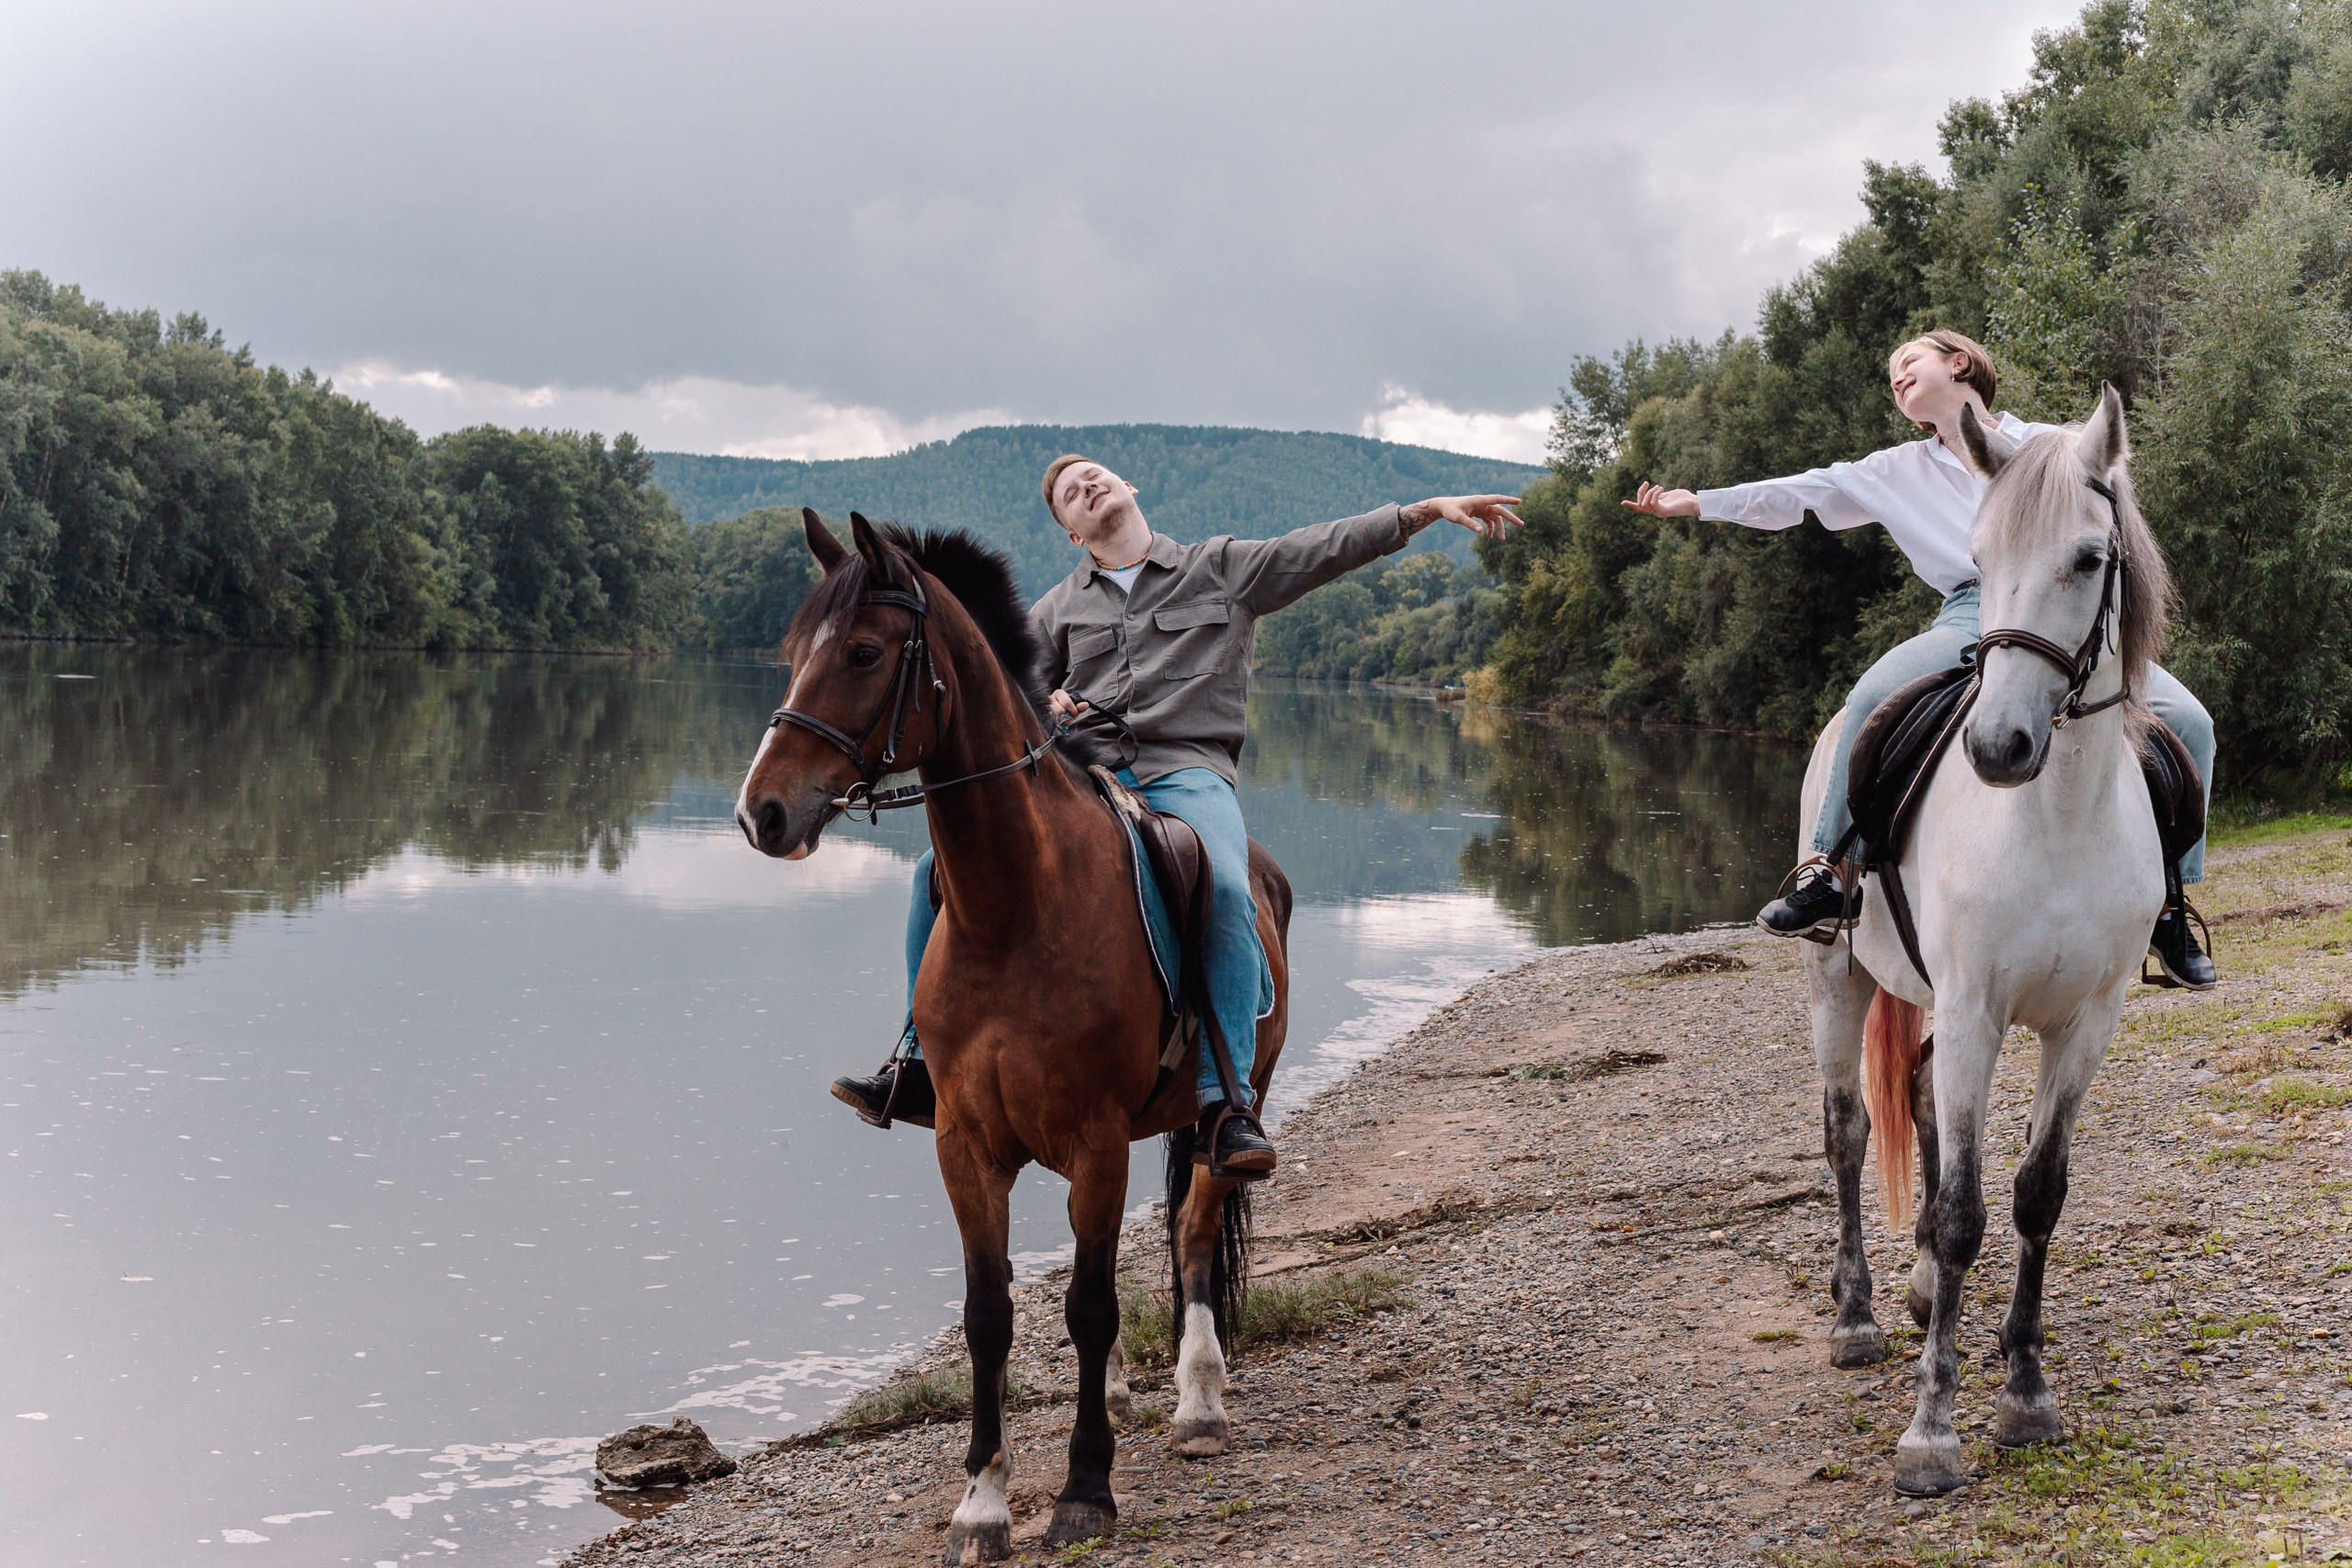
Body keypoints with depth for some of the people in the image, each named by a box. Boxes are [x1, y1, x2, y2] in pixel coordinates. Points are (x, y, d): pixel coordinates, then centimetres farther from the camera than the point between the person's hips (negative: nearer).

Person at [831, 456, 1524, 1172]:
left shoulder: (1225, 569, 15)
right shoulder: (1058, 608, 22)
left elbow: (1328, 547, 10)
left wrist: (1429, 508, 2)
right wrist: (1044, 701, 0)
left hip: (1186, 771, -3)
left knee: (1227, 891, -35)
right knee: (943, 868, -13)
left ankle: (1226, 1104, -33)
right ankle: (923, 1062, -2)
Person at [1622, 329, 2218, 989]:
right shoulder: (1901, 471, 23)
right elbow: (1803, 493, 20)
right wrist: (1697, 502, 14)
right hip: (1973, 616, 0)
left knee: (2187, 720, -21)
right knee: (1874, 699, -32)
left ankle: (2166, 903, -11)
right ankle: (1829, 874, -25)